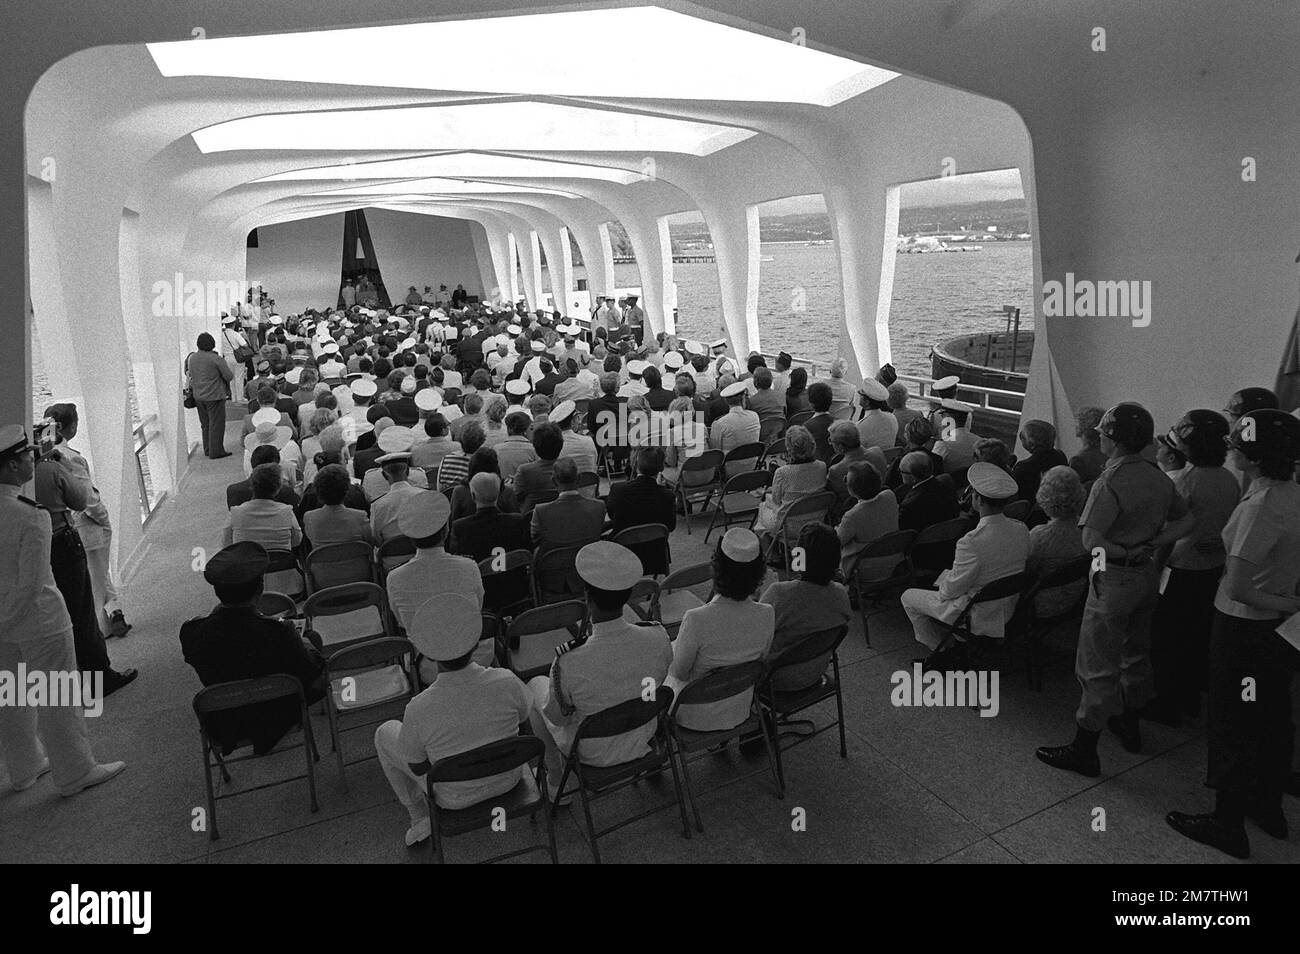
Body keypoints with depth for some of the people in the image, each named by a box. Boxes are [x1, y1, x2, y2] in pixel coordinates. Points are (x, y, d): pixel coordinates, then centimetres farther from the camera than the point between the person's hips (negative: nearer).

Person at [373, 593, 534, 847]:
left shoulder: (419, 712, -34)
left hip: (456, 796, -2)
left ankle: (420, 820, 36)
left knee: (385, 733, 20)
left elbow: (413, 761, -13)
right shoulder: (506, 683, -30)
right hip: (509, 778, 2)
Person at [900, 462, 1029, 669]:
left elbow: (952, 590, -21)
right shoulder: (1022, 530, -12)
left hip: (977, 616, -7)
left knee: (908, 598, 14)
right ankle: (958, 645, 30)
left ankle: (944, 650, 22)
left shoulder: (971, 543, -34)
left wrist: (945, 576, 1)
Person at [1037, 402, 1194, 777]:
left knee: (1098, 666, -1)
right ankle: (1130, 725, 40)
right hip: (1149, 576, 8)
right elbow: (1187, 519, 12)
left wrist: (1124, 554, -12)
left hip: (1114, 581, -8)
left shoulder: (1110, 481, -22)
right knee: (1135, 652, 23)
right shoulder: (1158, 476, 1)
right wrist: (1149, 545, -2)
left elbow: (1091, 540, -28)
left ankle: (1084, 750, 7)